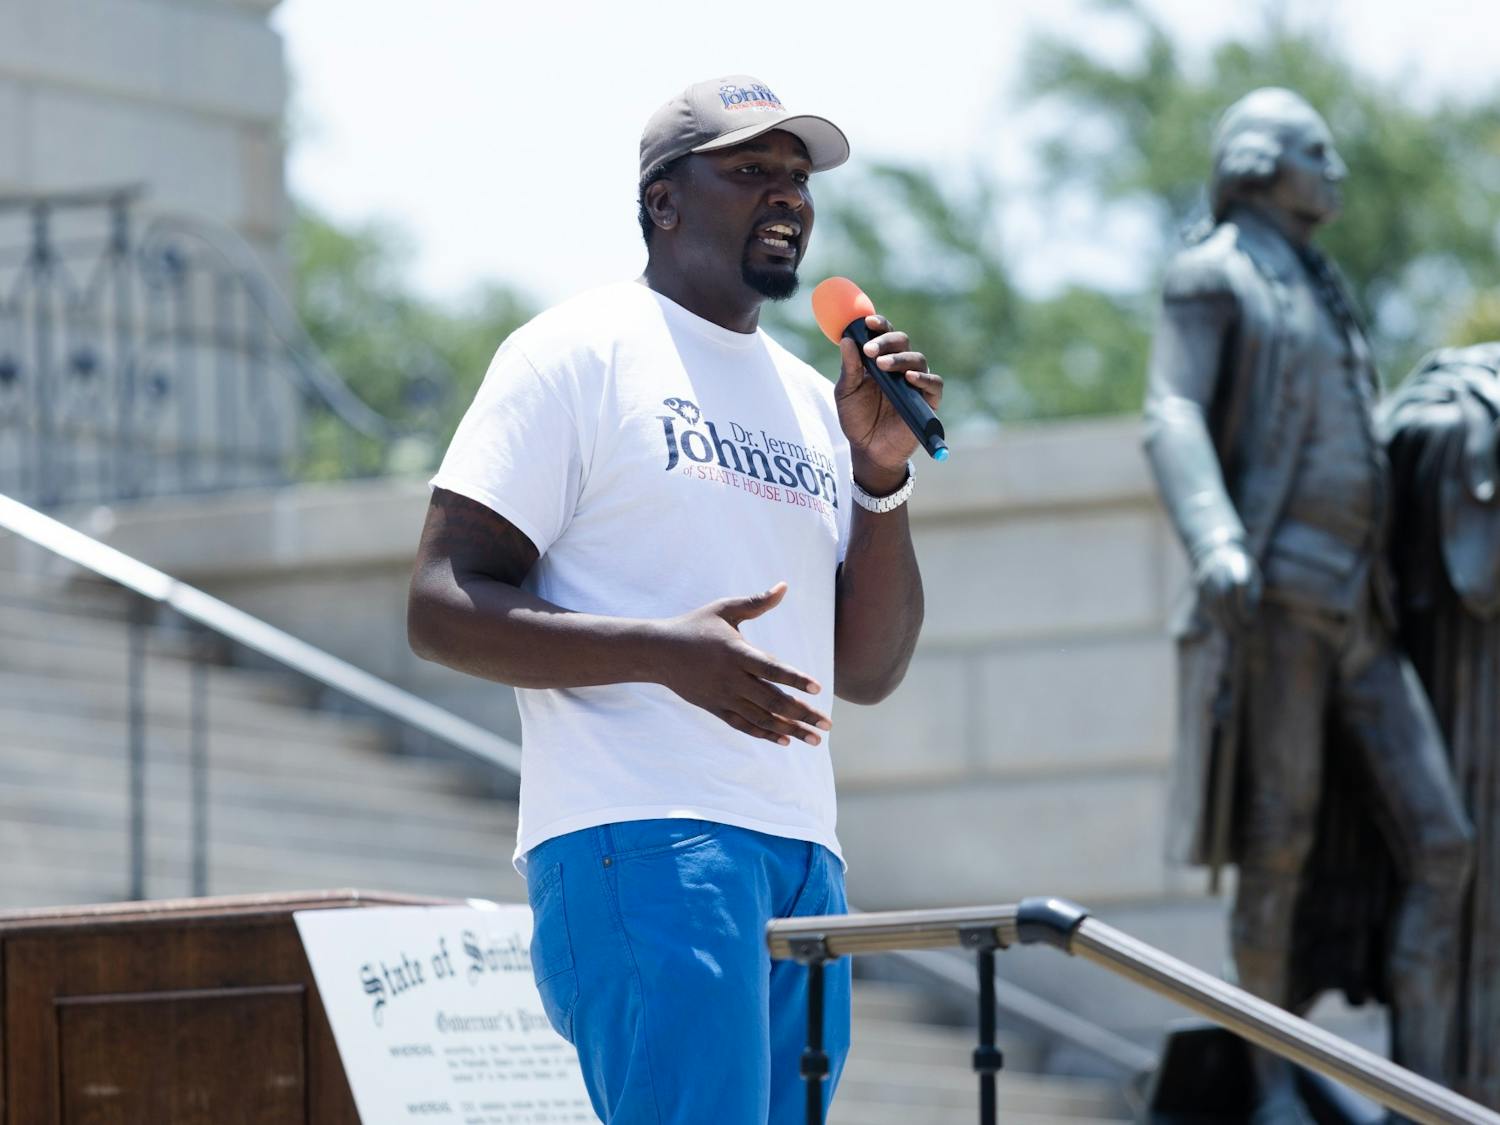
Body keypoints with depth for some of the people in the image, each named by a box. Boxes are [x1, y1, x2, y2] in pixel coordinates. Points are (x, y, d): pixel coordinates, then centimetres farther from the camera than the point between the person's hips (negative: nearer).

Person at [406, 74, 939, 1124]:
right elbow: (442, 606, -8)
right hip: (642, 840, -7)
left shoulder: (807, 399, 22)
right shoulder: (579, 353, 1)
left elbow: (867, 671, 18)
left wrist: (882, 473, 4)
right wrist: (664, 651, -20)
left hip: (805, 858, 7)